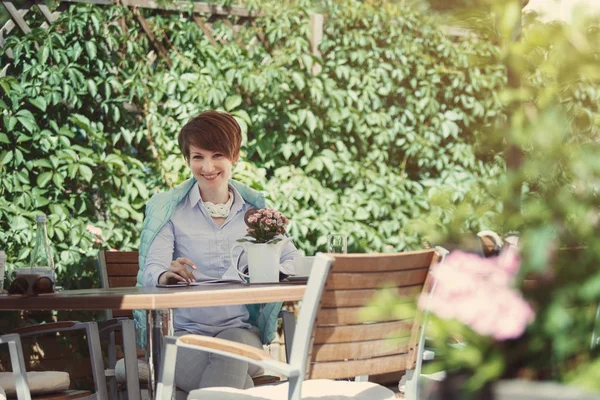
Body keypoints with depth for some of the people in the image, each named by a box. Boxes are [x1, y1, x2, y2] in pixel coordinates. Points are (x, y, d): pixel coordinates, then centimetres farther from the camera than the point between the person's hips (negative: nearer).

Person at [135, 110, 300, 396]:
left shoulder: (255, 210, 15)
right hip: (184, 332, -2)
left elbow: (294, 259, 7)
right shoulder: (169, 209, 9)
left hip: (241, 331, 2)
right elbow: (152, 270, -4)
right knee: (239, 384, -36)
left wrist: (276, 271, -19)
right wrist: (166, 275, -30)